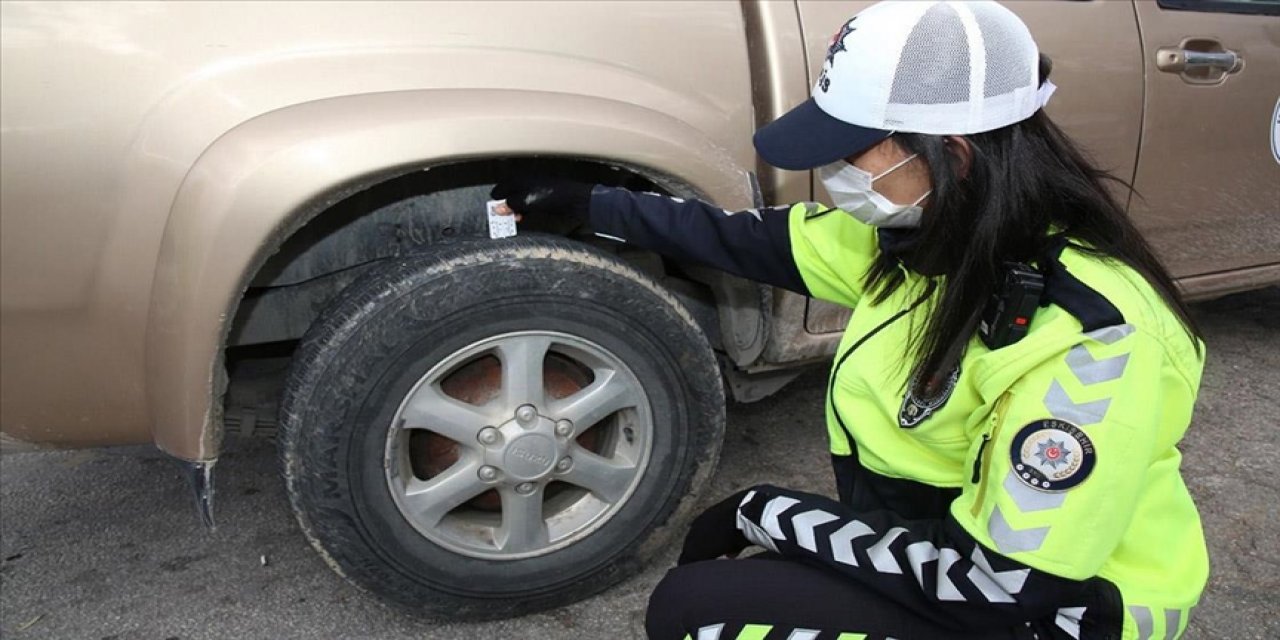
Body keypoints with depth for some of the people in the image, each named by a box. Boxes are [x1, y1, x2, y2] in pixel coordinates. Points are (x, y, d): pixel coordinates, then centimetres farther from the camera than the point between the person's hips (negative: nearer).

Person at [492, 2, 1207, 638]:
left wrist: (769, 512, -22)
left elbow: (1003, 582, -28)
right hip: (935, 529, 8)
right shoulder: (926, 229, -7)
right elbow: (757, 240, 7)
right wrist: (587, 203, 10)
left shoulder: (1088, 336, -30)